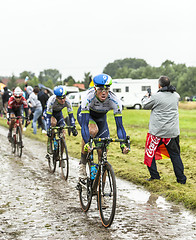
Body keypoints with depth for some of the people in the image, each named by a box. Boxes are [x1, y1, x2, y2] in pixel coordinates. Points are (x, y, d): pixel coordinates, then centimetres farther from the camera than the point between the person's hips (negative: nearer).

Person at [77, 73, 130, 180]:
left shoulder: (114, 101, -33)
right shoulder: (88, 98, -38)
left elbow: (119, 125, -31)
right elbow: (84, 124, -43)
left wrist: (124, 143, -43)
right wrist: (86, 143, -55)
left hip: (101, 118, 3)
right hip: (85, 115, -3)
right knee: (93, 130, -36)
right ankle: (82, 163, -19)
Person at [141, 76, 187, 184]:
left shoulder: (156, 97, -13)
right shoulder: (176, 96, 3)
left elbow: (145, 105, 2)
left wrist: (146, 97, 26)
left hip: (157, 132, -4)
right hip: (173, 132, 4)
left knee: (150, 153, 13)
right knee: (175, 155, 13)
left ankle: (154, 176, 11)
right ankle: (181, 179, 12)